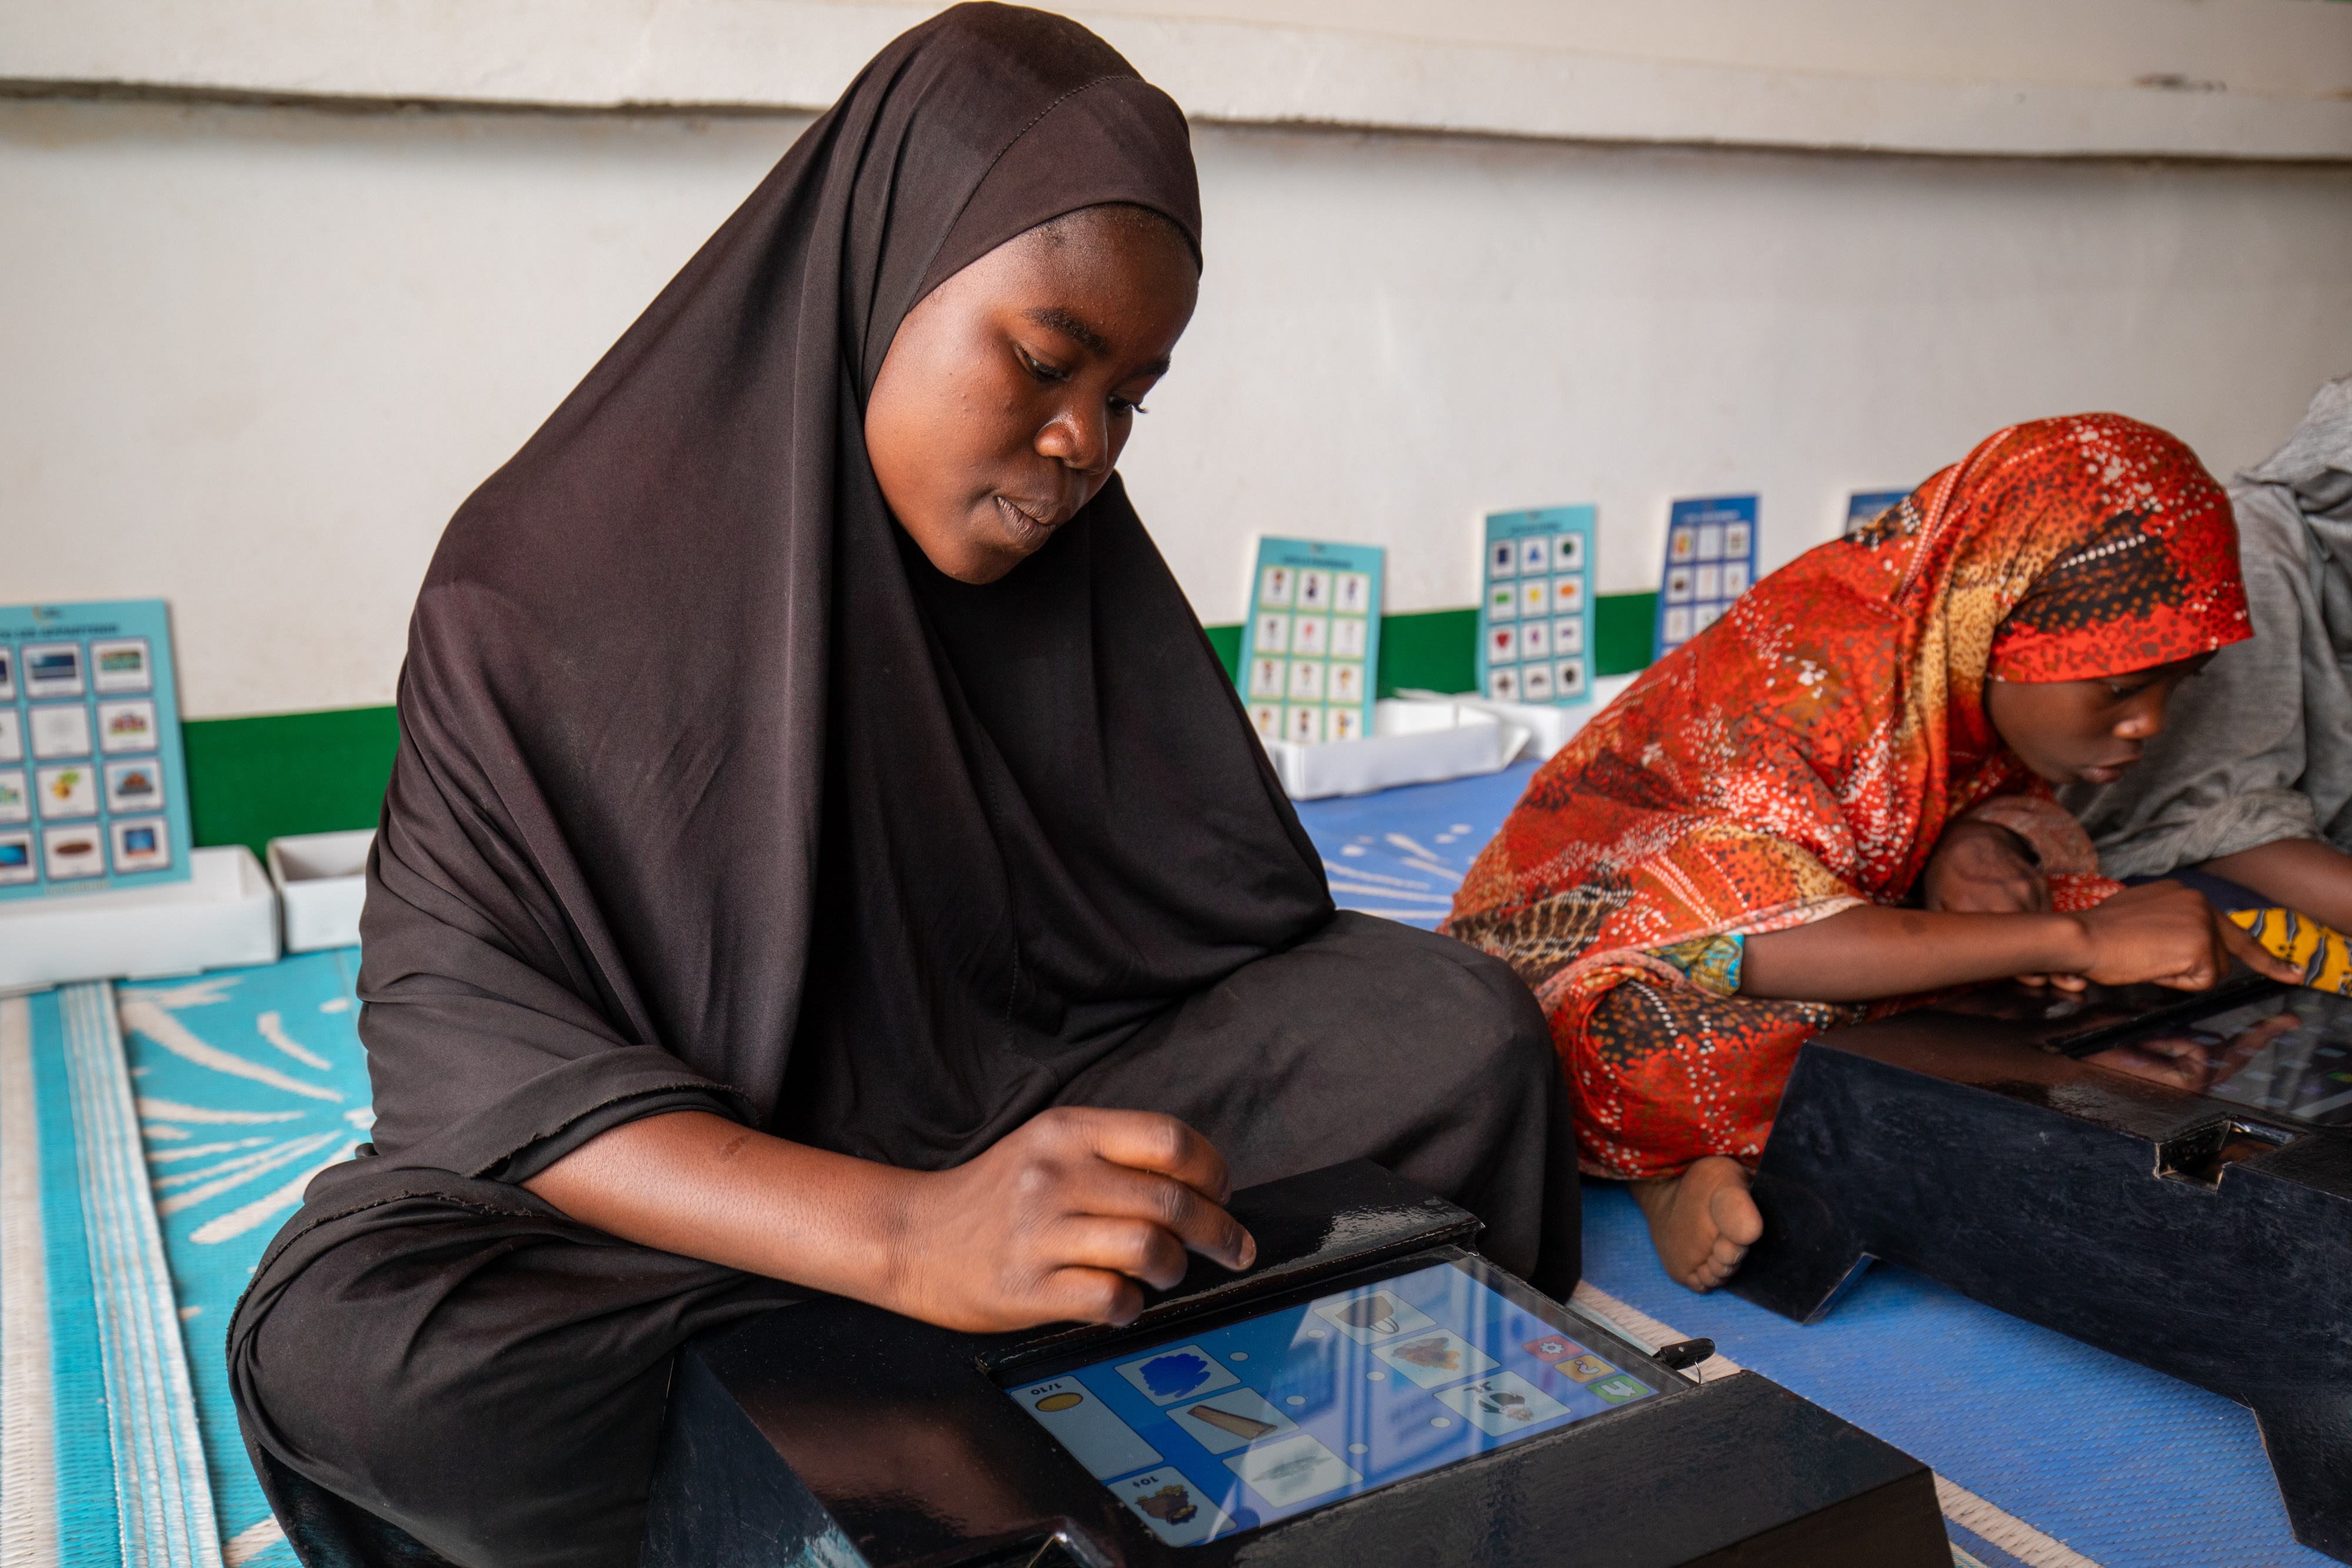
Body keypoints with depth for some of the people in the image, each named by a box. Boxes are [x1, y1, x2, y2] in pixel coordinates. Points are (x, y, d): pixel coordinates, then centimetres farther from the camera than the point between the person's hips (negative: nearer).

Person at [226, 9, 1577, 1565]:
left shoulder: (1081, 565, -1)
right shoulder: (548, 579, -15)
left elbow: (1225, 913, 1)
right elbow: (459, 1035, -23)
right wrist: (905, 1235, -37)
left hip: (1044, 1105, 3)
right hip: (706, 1188, -2)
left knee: (1462, 1029, -14)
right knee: (340, 1339, -33)